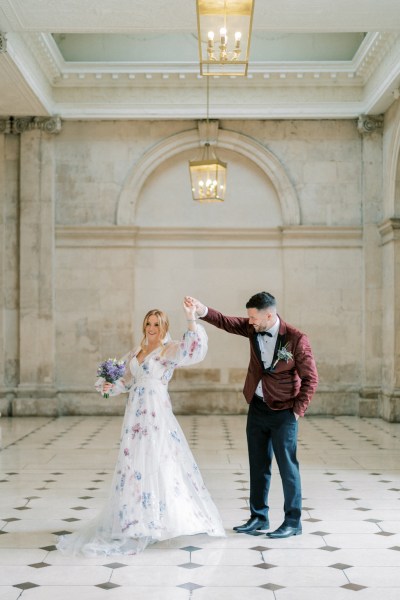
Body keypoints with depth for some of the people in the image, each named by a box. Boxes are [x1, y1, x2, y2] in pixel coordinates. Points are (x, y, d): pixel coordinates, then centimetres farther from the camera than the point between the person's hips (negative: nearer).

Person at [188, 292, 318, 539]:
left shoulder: (296, 339, -17)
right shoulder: (253, 329, -1)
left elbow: (311, 378, -12)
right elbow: (226, 322, -4)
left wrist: (298, 410, -12)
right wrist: (203, 311, -22)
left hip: (283, 412, -6)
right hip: (257, 407, 6)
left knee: (287, 466, 2)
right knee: (258, 465, 13)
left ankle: (293, 521, 14)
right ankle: (259, 517, 25)